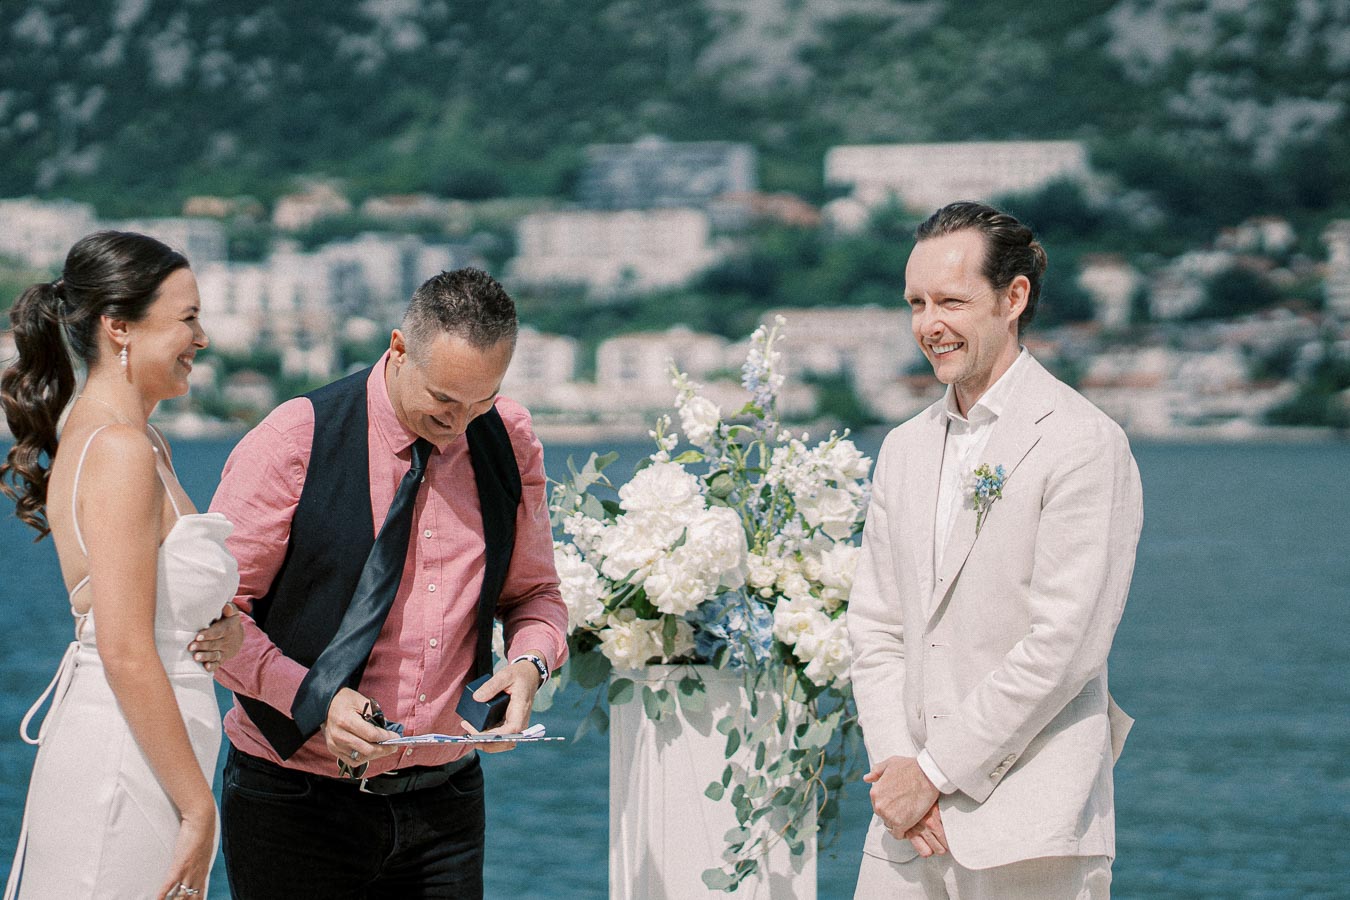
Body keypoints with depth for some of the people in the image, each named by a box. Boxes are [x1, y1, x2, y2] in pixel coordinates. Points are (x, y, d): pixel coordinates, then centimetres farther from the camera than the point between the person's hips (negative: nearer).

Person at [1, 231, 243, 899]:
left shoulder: (143, 442, 13)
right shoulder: (120, 451, -16)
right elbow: (126, 653, -21)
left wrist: (224, 626, 3)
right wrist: (198, 807, -18)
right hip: (125, 764, -10)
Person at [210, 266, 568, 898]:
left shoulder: (510, 443, 1)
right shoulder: (293, 442, -11)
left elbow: (534, 592, 13)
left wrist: (529, 662, -9)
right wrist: (312, 697, -21)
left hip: (445, 799, 3)